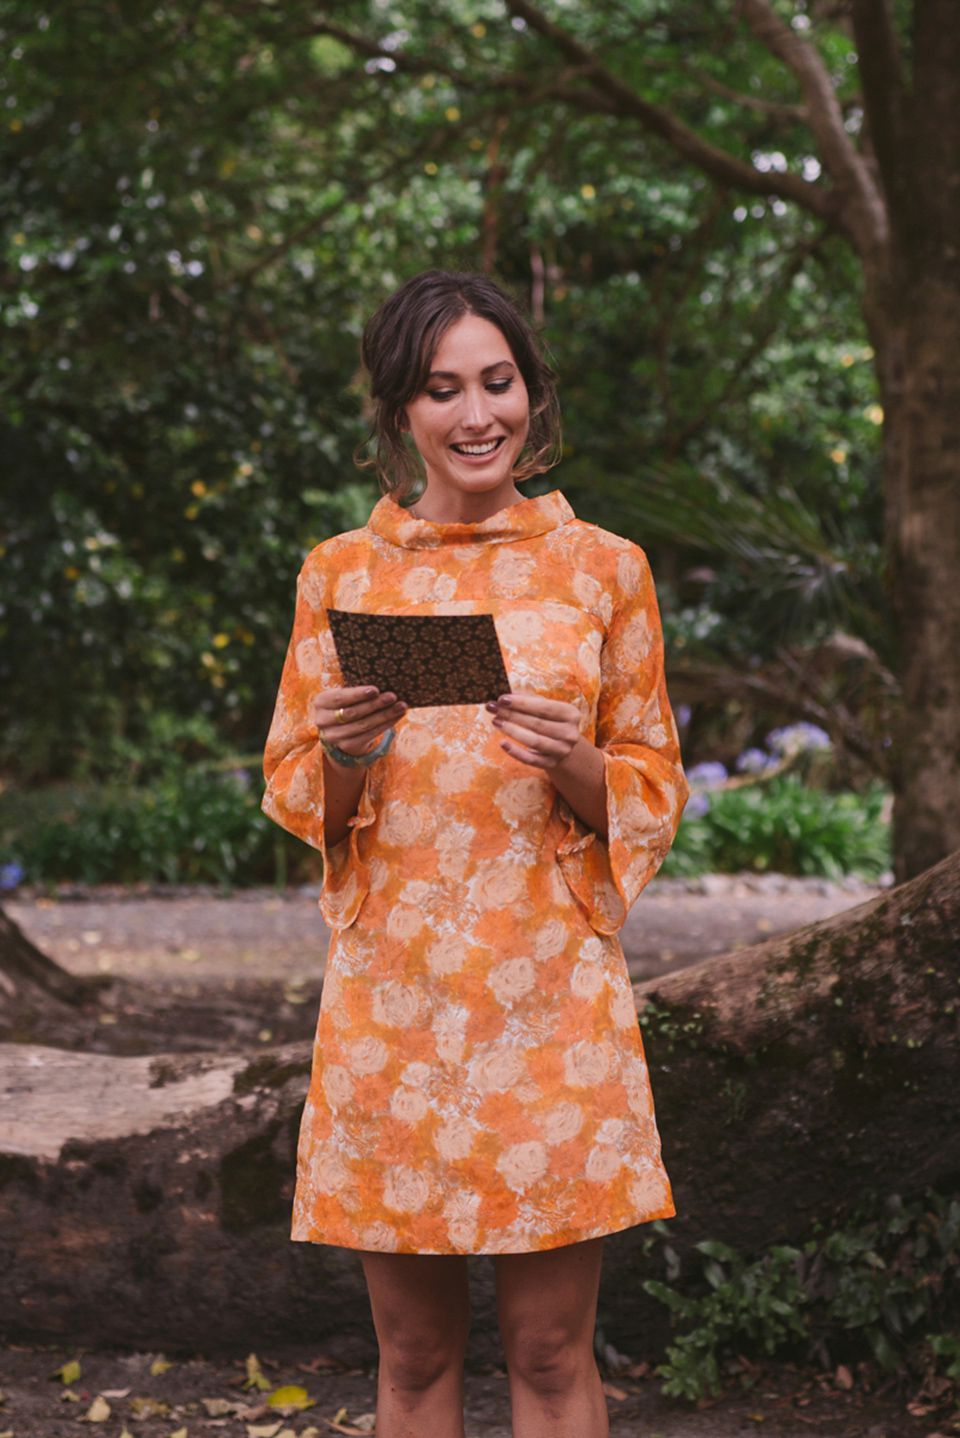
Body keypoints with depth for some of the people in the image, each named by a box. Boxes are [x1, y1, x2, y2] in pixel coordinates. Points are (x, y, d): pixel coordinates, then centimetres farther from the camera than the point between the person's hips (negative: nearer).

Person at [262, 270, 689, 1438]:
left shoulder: (603, 568, 5)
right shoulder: (341, 573, 8)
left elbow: (656, 786, 8)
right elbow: (291, 789, 11)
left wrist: (575, 765, -13)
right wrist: (346, 754, -11)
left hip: (549, 992, -1)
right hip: (392, 991, 1)